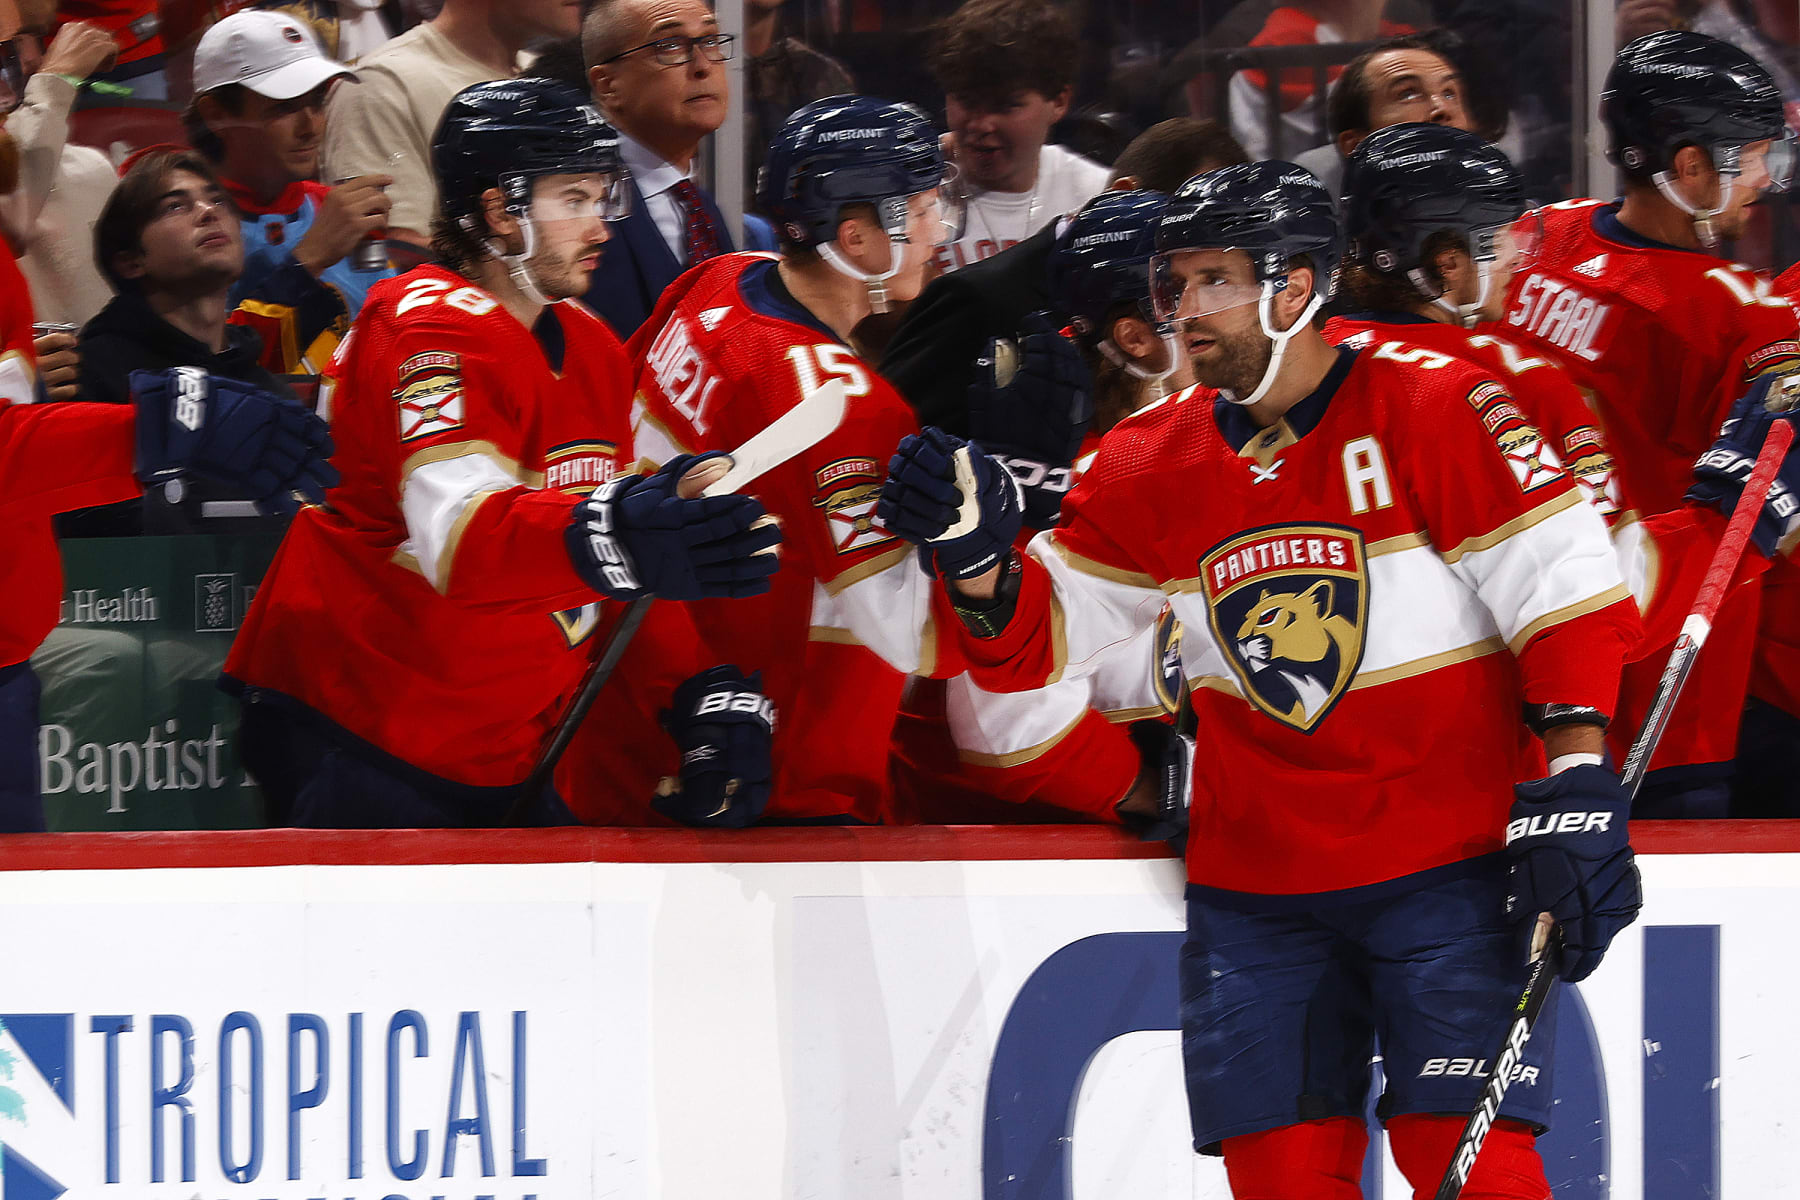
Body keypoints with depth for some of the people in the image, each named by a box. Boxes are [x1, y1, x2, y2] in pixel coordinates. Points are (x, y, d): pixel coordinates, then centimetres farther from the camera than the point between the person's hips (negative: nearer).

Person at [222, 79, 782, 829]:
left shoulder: (590, 350, 13)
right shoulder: (432, 331, -17)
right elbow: (459, 537, -34)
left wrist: (707, 691, 4)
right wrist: (608, 535, -51)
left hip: (500, 757, 9)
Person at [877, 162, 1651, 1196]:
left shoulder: (1437, 410, -8)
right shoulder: (1153, 468, 6)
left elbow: (1567, 592, -10)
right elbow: (1036, 637, 8)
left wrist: (1576, 800, -17)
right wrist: (973, 555, -14)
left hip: (1446, 866, -5)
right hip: (1257, 892, 5)